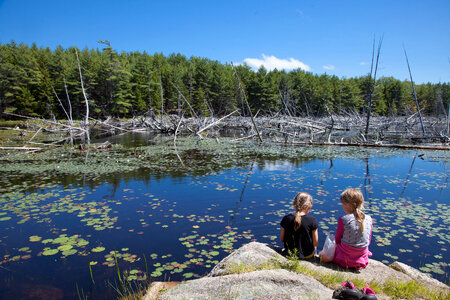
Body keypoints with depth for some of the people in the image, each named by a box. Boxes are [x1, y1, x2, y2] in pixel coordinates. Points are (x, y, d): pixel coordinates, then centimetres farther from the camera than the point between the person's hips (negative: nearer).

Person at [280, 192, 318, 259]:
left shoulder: (286, 219, -12)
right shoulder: (312, 220, -20)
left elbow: (282, 239, -3)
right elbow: (315, 243, -13)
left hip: (290, 253, 3)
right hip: (307, 254, -3)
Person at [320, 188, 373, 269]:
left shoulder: (343, 220, -19)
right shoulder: (369, 219, -6)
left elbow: (337, 240, -4)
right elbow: (368, 241, 6)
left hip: (345, 260, -3)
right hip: (363, 259, 3)